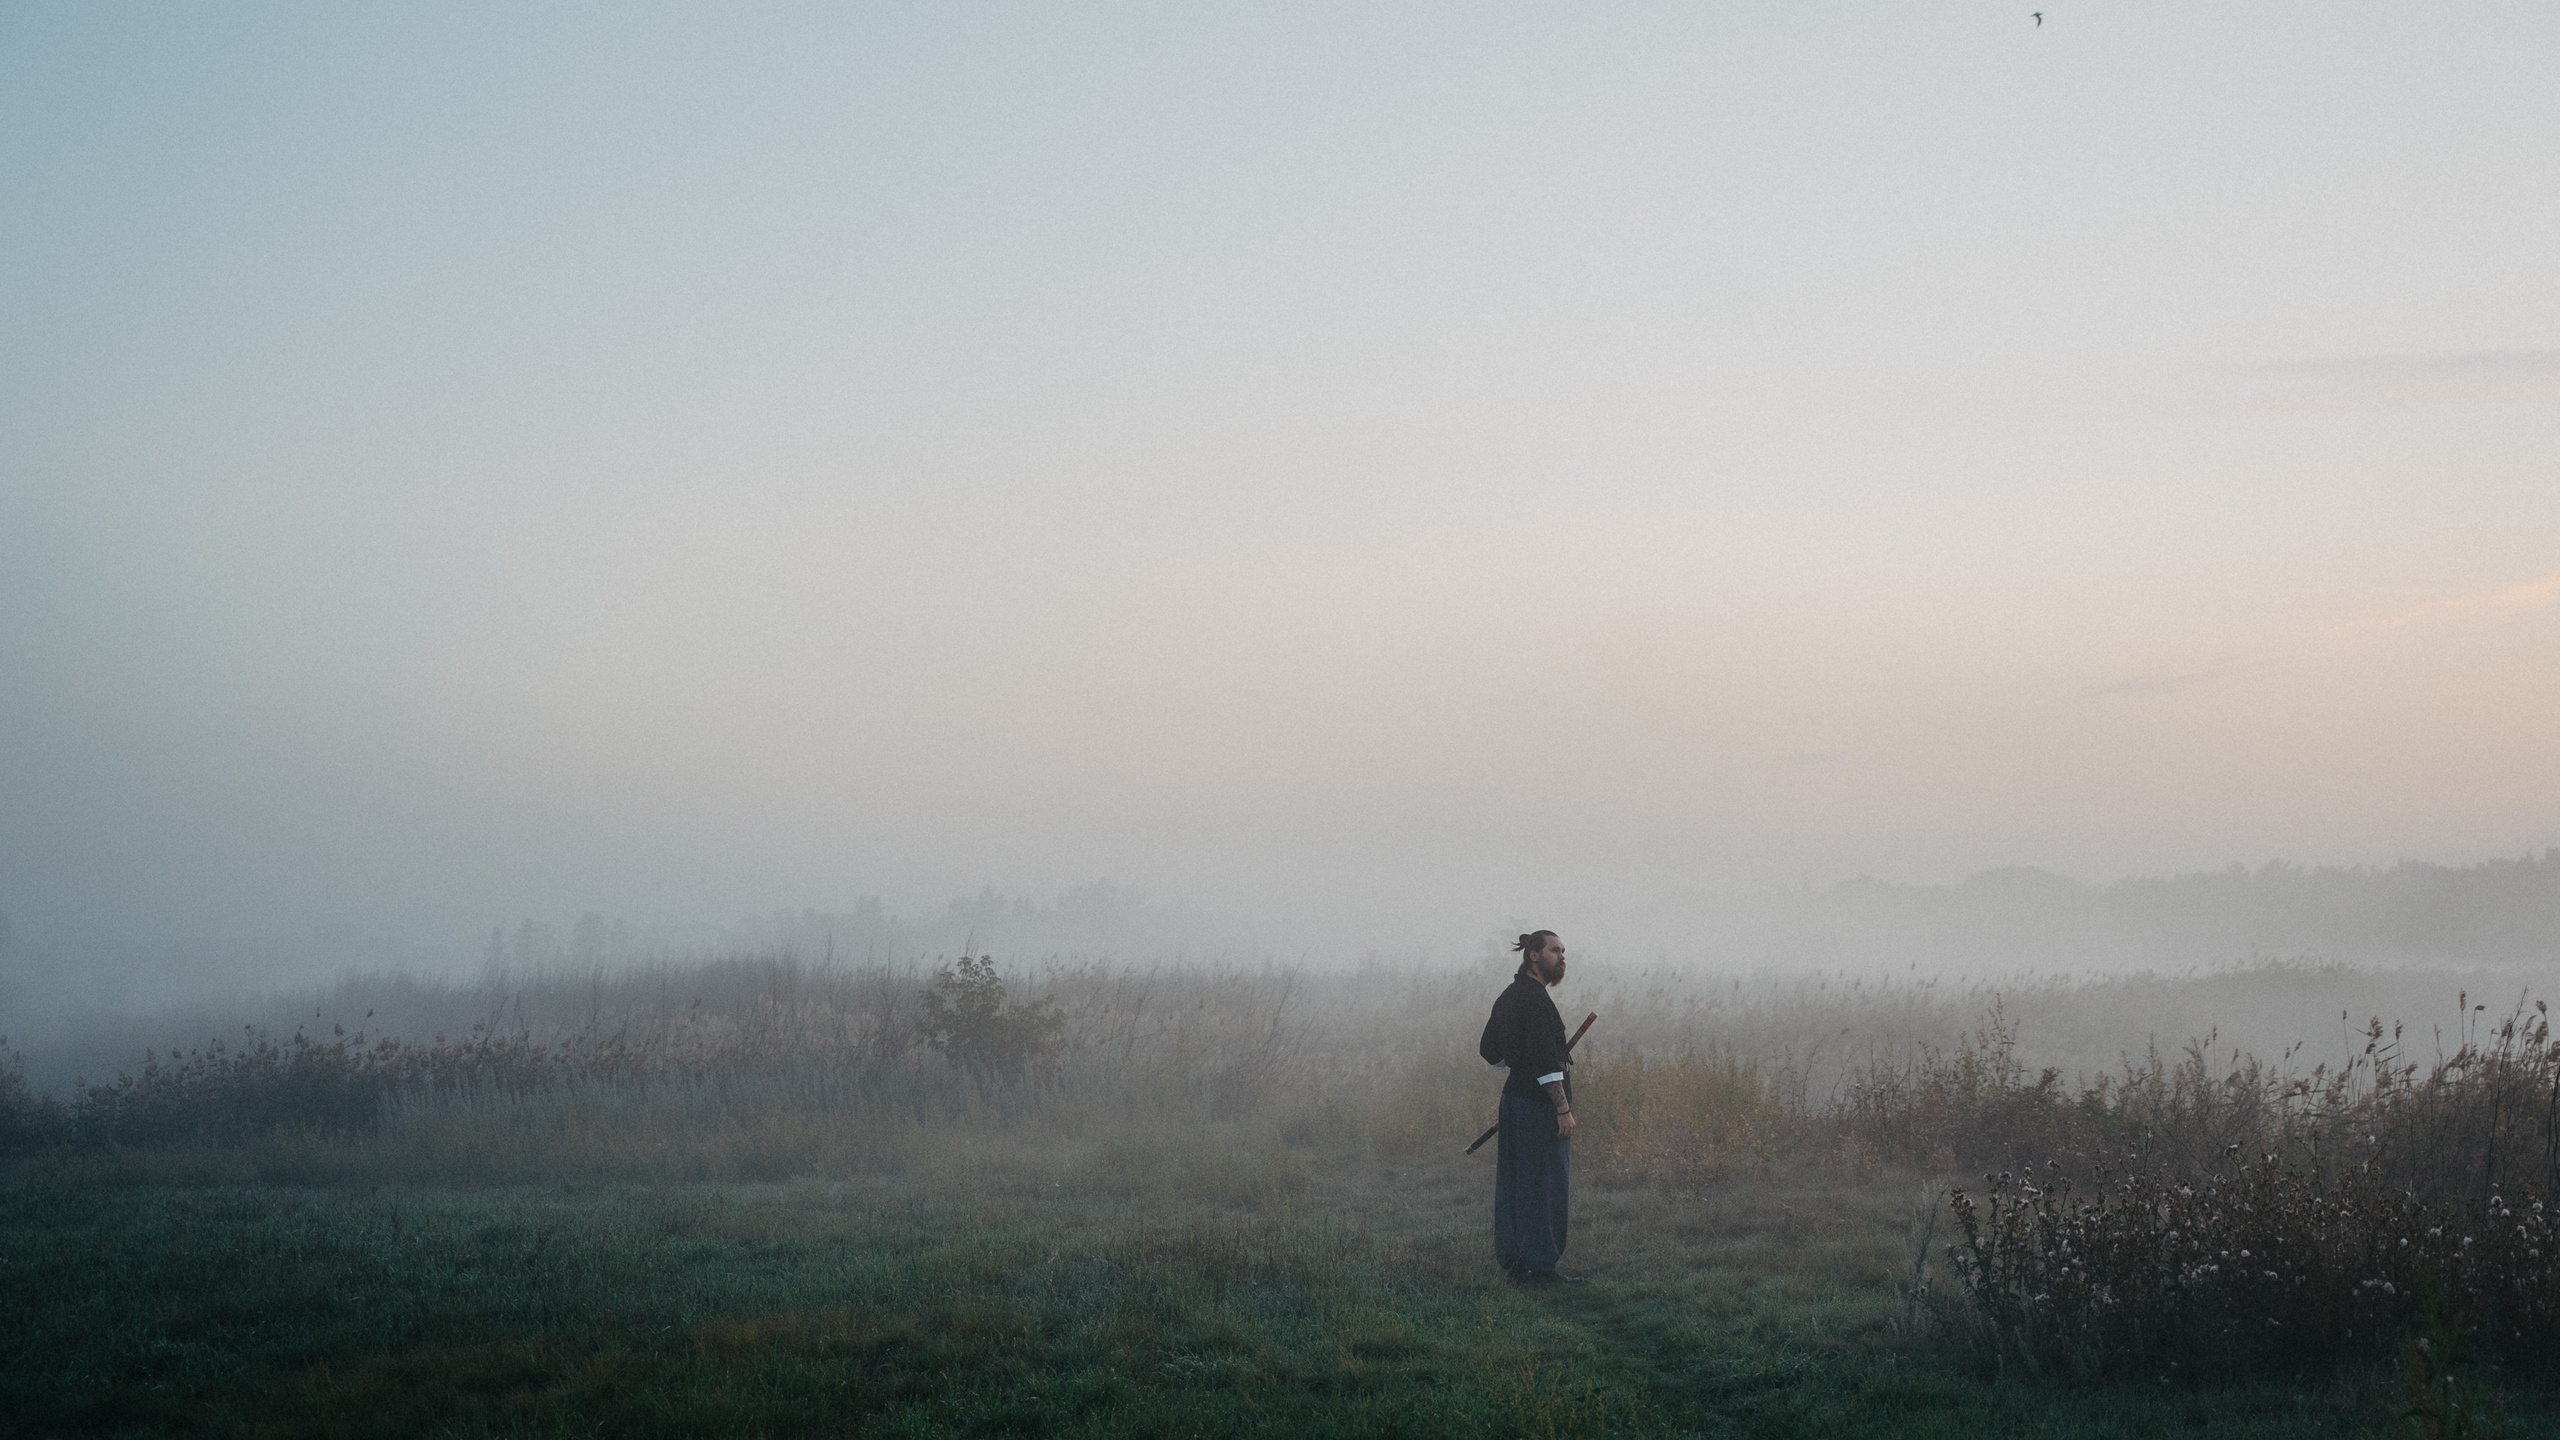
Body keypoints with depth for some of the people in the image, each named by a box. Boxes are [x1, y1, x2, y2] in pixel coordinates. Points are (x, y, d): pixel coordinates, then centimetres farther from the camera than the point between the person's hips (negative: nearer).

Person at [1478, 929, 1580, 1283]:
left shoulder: (1509, 997, 14)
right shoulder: (1534, 998, -16)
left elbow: (1489, 1051, 22)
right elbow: (1545, 1059, -22)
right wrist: (1563, 1109, -21)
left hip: (1514, 1097, 10)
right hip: (1538, 1105, -10)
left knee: (1515, 1184, 12)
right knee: (1547, 1185, -5)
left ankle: (1513, 1260, 17)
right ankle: (1540, 1265, -3)